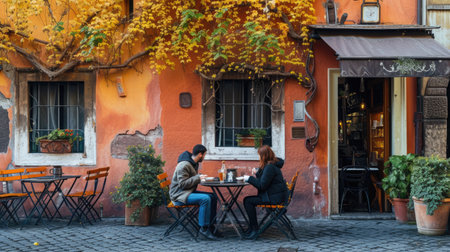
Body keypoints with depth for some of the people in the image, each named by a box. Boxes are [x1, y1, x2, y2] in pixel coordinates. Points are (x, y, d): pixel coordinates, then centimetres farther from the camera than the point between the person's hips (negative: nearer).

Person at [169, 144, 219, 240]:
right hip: (179, 195, -10)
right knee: (205, 198, -29)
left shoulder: (194, 163, 12)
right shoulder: (184, 165, -20)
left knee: (213, 197, -2)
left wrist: (200, 177, 4)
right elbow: (182, 183, -25)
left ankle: (210, 226, 2)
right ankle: (203, 228, -21)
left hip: (189, 192, 10)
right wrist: (198, 178, -22)